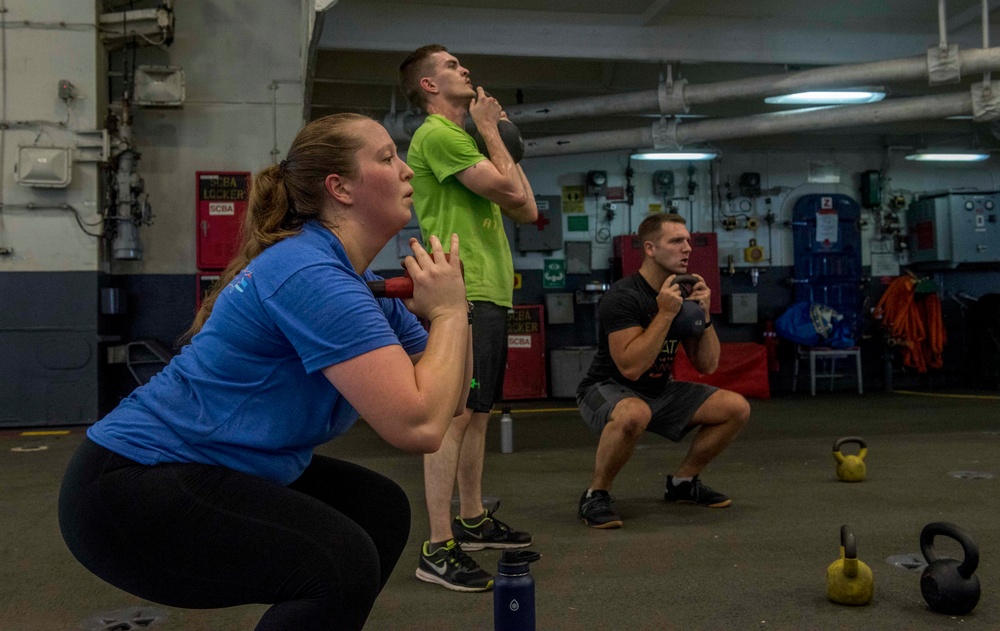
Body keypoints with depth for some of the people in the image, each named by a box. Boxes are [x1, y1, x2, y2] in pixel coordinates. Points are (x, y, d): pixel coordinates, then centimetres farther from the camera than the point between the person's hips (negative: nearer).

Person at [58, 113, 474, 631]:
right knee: (342, 564, -22)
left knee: (380, 510, 10)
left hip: (202, 473, 10)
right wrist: (448, 313, -15)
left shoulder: (361, 284, 7)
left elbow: (449, 402, 9)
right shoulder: (312, 277, -22)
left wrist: (451, 308, -7)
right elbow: (418, 426, -29)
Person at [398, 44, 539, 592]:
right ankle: (438, 548, -9)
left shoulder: (467, 139, 23)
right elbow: (508, 190, -15)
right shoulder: (436, 135, -8)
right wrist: (489, 130, -2)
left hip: (490, 290, 10)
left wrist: (504, 140, 19)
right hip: (463, 291, -10)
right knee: (455, 415, -12)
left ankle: (472, 520, 26)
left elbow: (527, 211, 19)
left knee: (477, 412, 15)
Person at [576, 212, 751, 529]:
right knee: (634, 415, -42)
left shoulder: (685, 292, 1)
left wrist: (703, 314, -13)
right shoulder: (623, 297, -22)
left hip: (660, 390, 8)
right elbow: (631, 367, -31)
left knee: (736, 408, -5)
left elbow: (707, 365, 2)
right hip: (607, 390, -7)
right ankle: (596, 494, -18)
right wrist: (665, 314, -30)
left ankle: (683, 481, 14)